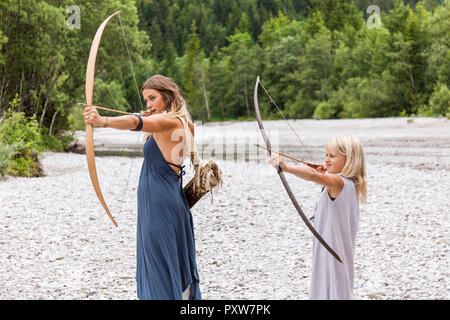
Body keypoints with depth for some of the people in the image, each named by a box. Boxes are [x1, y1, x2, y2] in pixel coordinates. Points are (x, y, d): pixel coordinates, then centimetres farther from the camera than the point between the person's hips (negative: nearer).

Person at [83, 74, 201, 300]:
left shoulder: (168, 121, -15)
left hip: (159, 205, -10)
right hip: (173, 201, 10)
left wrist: (103, 121, -50)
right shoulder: (181, 124, 14)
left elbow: (134, 122, -35)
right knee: (177, 267, 19)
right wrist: (150, 123, 20)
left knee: (161, 271, -7)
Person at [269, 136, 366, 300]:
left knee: (332, 293, -6)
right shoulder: (350, 183, 10)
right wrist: (325, 173, 11)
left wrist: (286, 167, -52)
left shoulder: (338, 182, -20)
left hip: (332, 254, -10)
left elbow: (313, 175, -40)